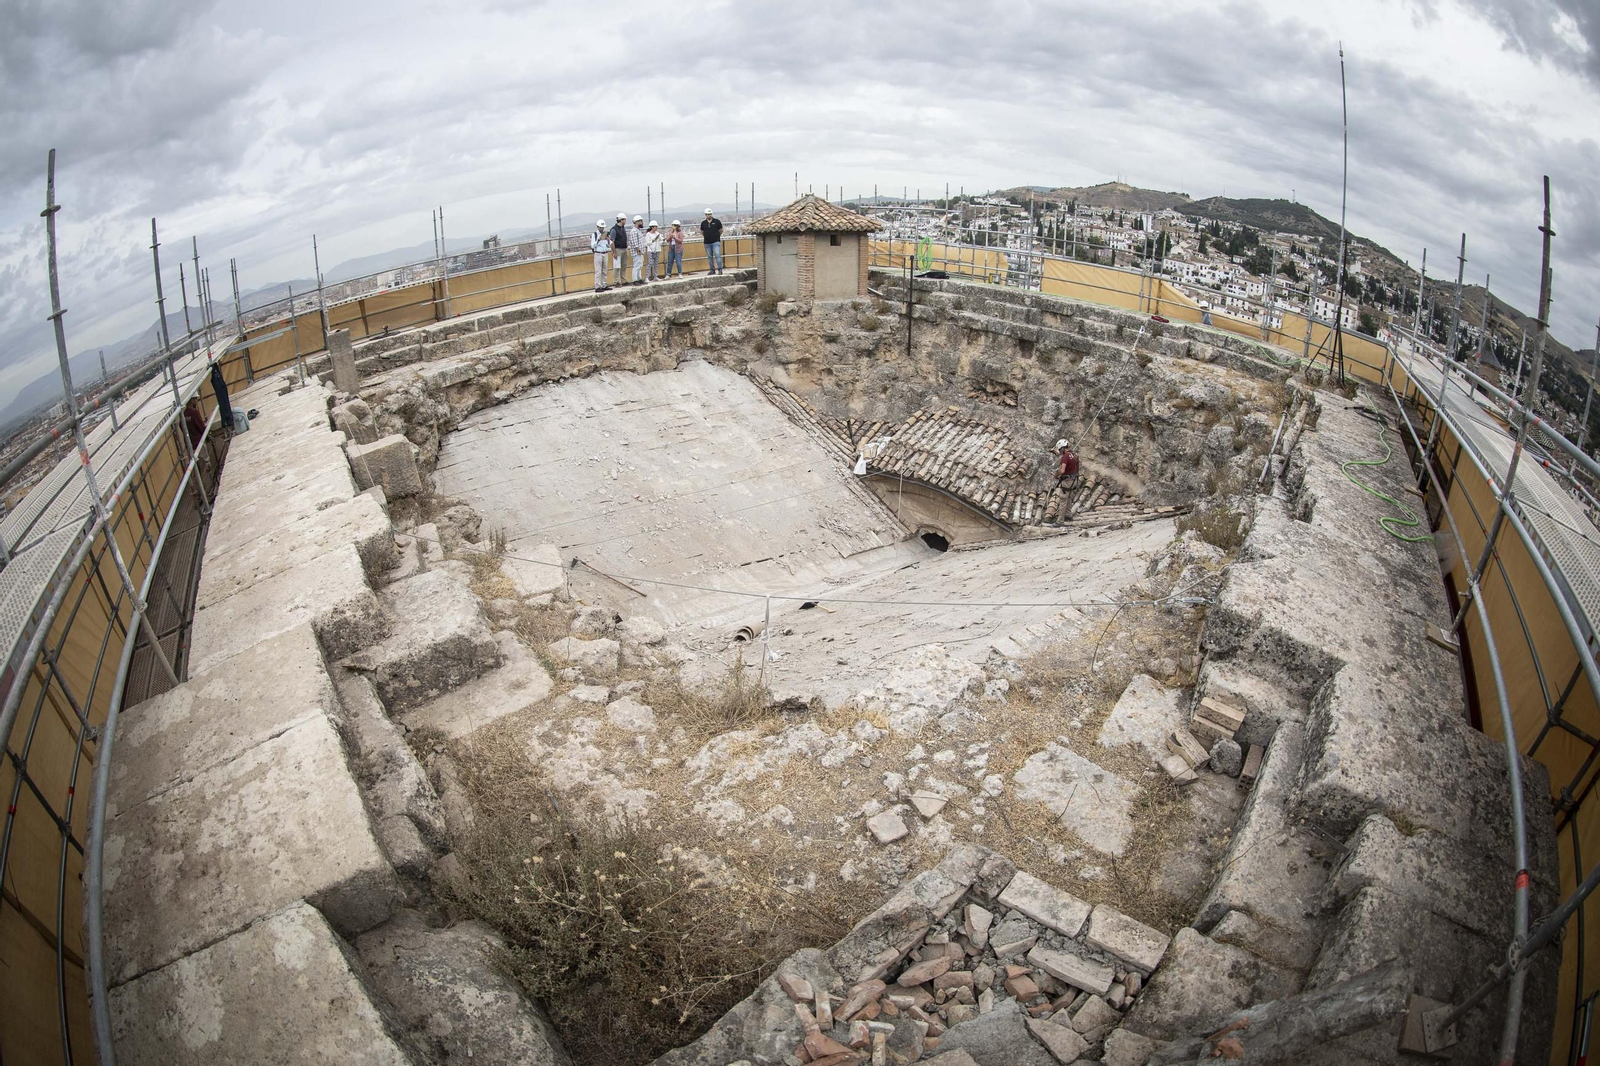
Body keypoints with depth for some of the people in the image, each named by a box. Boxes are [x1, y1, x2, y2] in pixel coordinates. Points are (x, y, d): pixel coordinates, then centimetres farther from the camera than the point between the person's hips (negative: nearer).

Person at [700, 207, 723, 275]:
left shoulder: (717, 221, -1)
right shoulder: (703, 223, 7)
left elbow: (721, 231, 10)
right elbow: (702, 232, 21)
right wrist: (706, 237, 14)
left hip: (716, 242, -4)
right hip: (707, 243, 4)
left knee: (717, 255, -12)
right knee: (709, 257, 8)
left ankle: (720, 269, -10)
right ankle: (712, 270, 15)